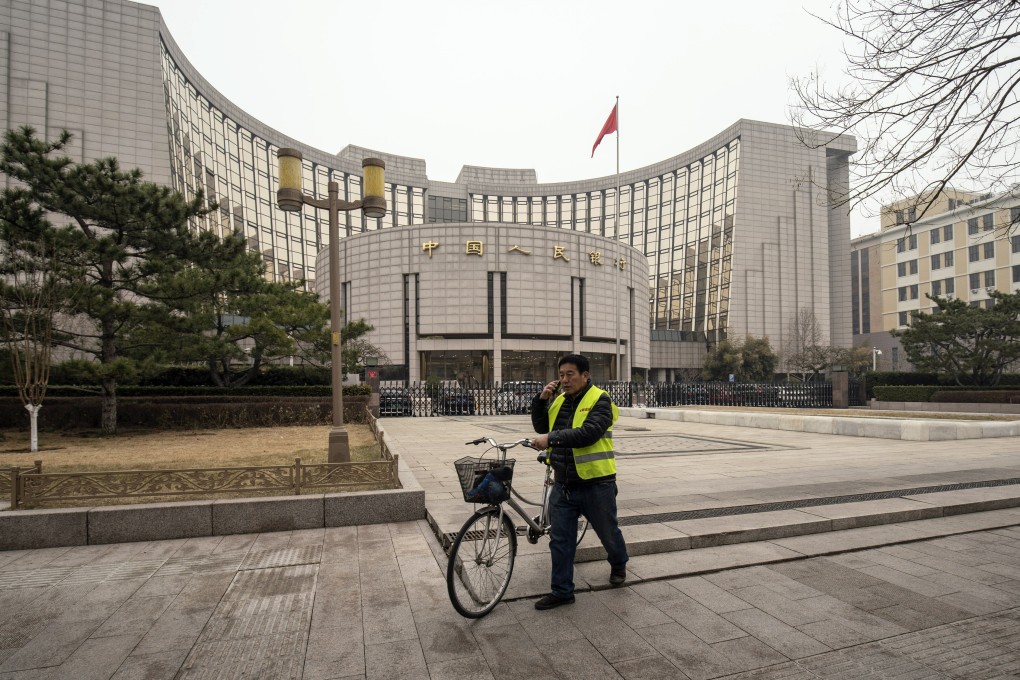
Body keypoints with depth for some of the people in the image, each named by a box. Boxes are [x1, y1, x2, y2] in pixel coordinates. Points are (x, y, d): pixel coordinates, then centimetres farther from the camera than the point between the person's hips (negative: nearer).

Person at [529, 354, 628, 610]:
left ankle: (618, 564, 48)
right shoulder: (559, 400, 7)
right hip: (563, 486, 5)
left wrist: (552, 438, -32)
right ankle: (561, 591, 23)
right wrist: (541, 400, -4)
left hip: (595, 485, -5)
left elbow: (588, 433, -26)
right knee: (560, 540, 9)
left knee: (608, 533, 18)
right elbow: (541, 427, 10)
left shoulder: (600, 401, -12)